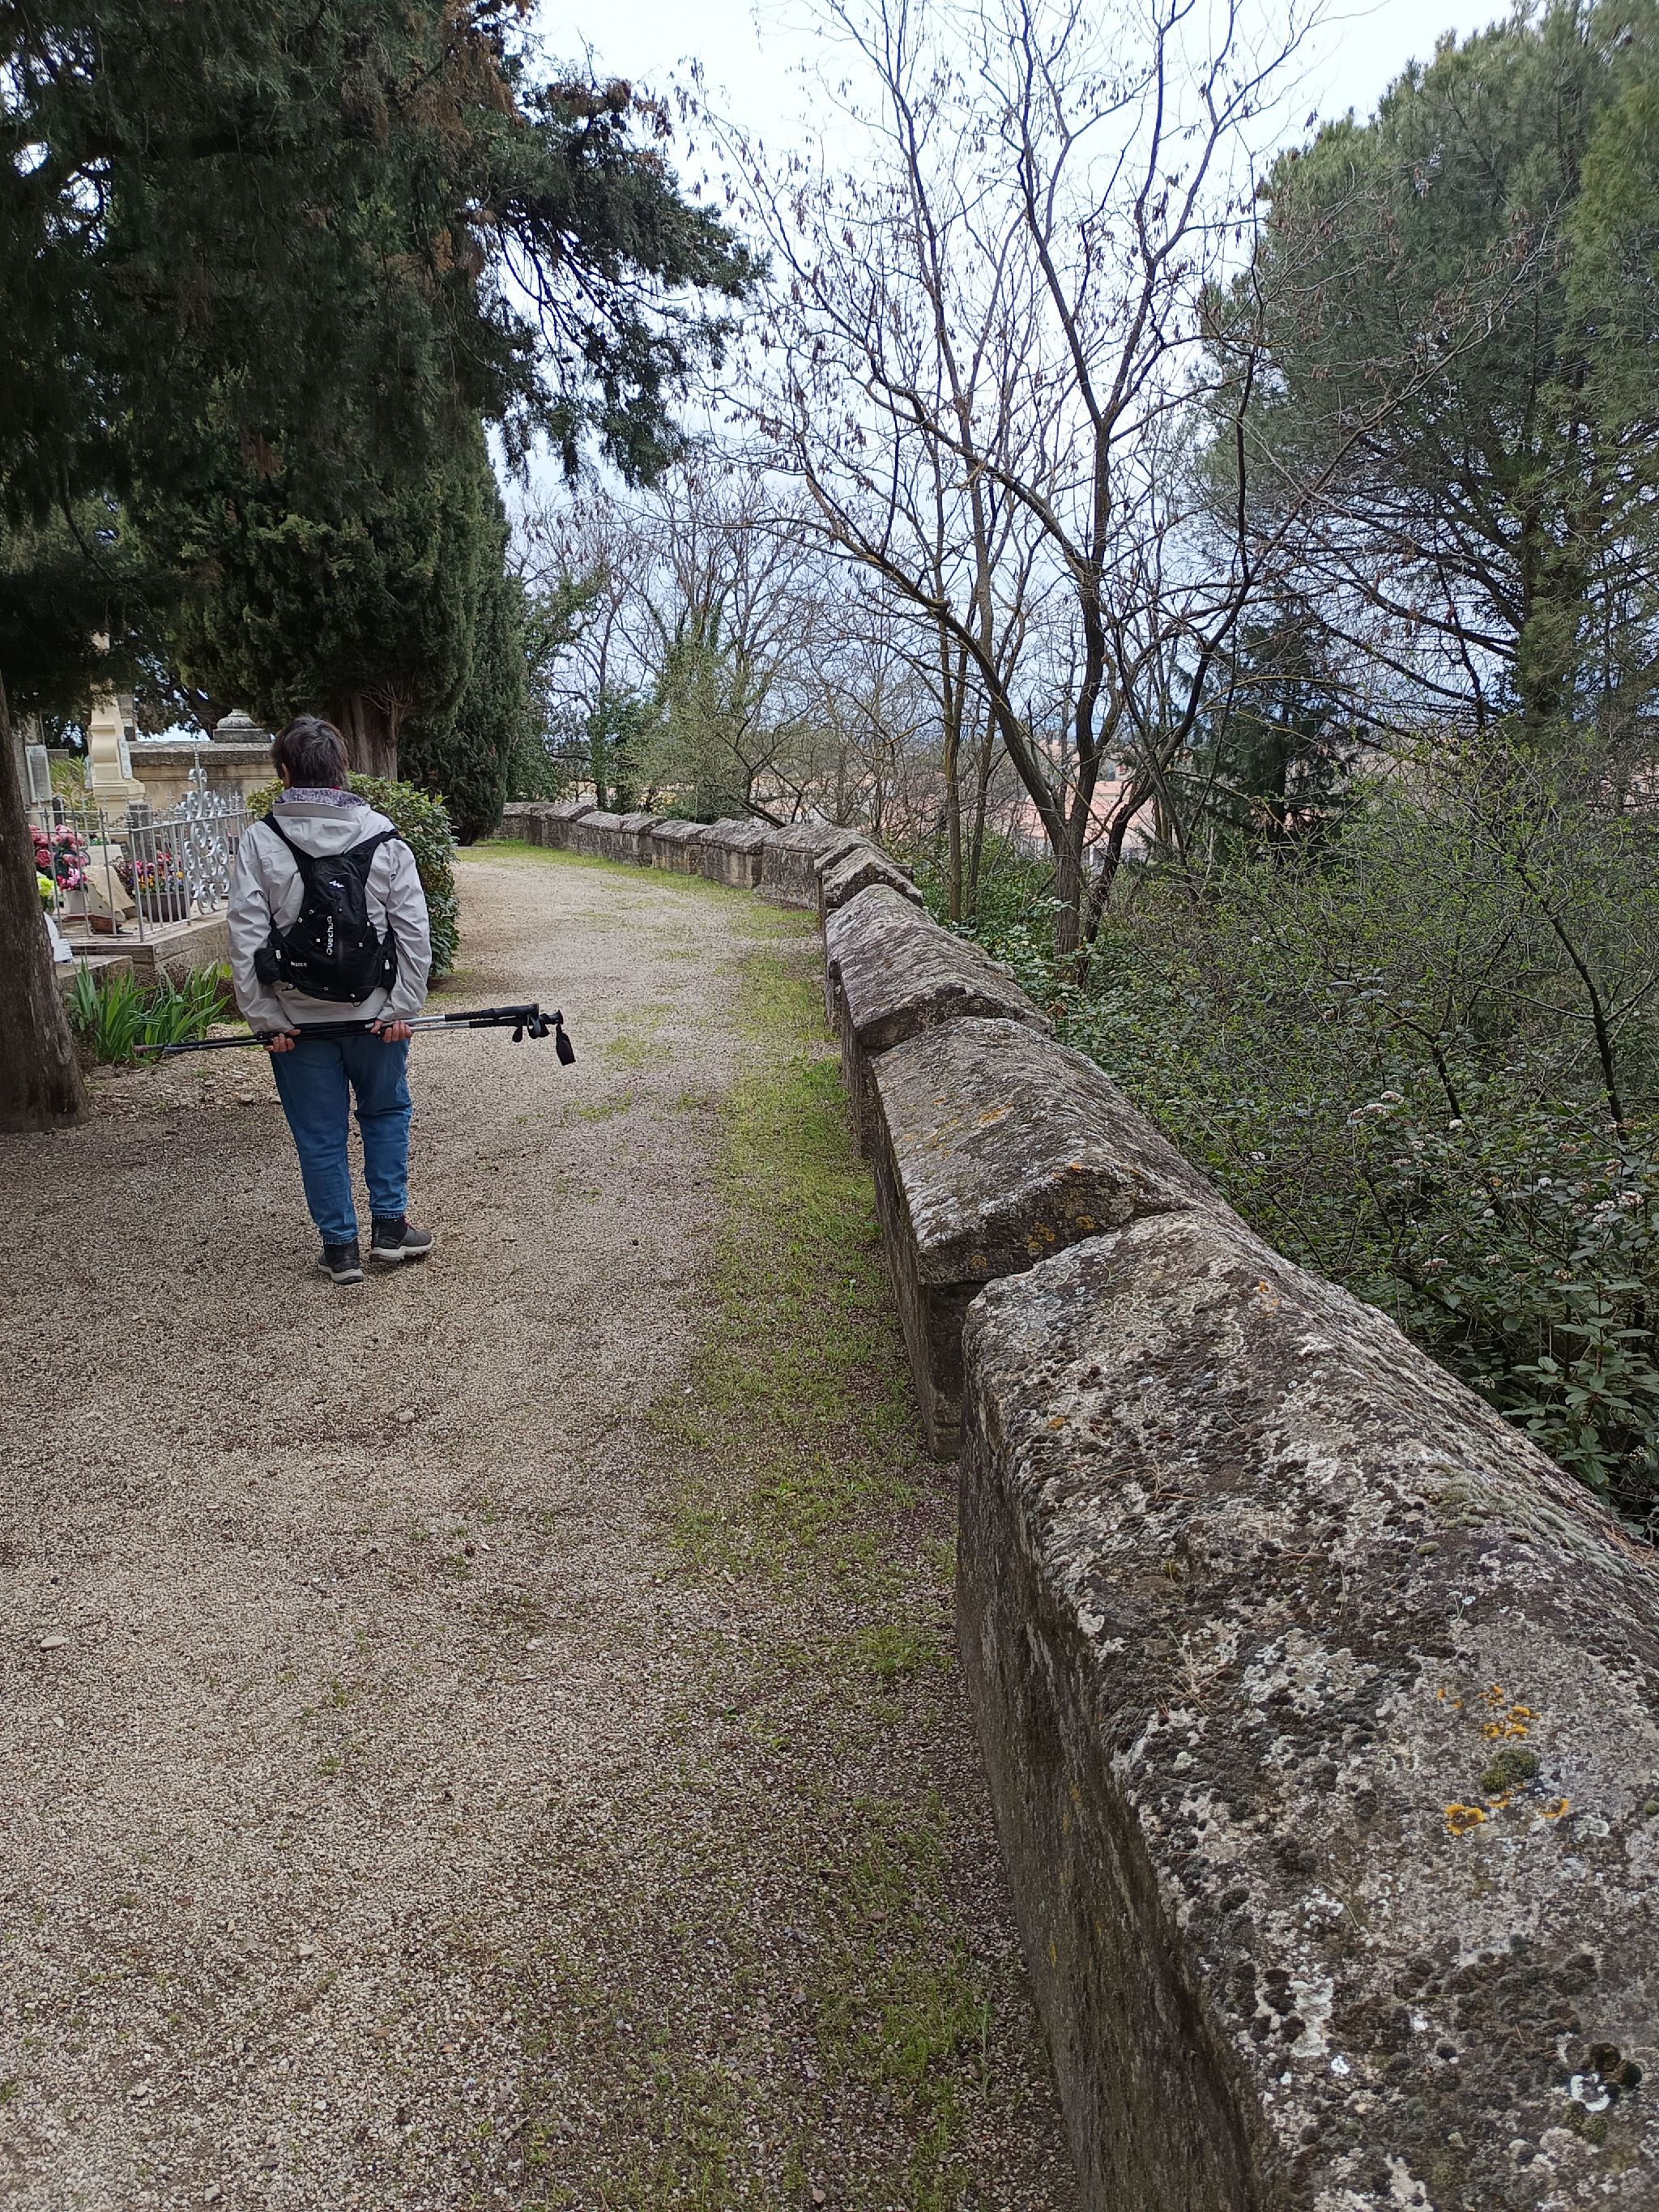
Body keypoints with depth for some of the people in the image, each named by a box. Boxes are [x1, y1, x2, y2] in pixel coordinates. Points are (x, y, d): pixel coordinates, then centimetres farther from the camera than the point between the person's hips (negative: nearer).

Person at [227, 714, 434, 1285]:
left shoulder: (260, 840, -7)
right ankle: (391, 1229, 23)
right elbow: (413, 930, -7)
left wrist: (265, 1017, -3)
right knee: (386, 1114, 20)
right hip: (374, 1011, 1)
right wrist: (403, 1006, -3)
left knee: (321, 1136, 10)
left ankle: (341, 1247, 20)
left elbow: (246, 938, -9)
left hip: (296, 1017, -1)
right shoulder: (383, 836, -4)